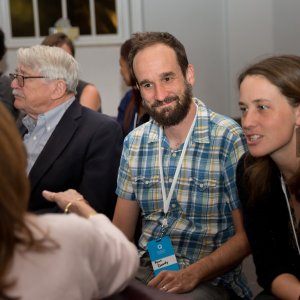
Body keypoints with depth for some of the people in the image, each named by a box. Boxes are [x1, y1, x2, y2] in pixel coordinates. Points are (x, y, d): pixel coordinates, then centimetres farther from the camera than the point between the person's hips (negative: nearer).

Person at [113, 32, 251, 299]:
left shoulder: (229, 139, -9)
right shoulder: (134, 142, 8)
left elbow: (245, 236, -8)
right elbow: (121, 228, 10)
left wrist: (191, 275, -21)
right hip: (143, 270, 5)